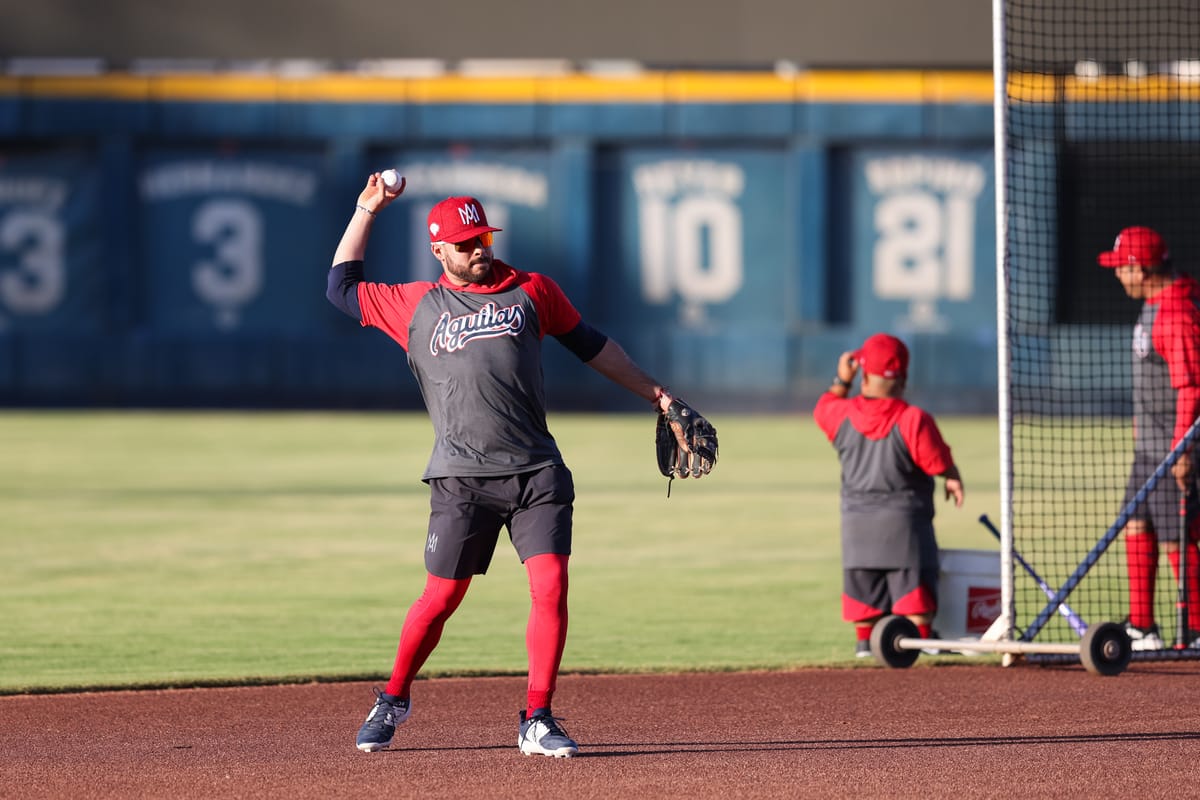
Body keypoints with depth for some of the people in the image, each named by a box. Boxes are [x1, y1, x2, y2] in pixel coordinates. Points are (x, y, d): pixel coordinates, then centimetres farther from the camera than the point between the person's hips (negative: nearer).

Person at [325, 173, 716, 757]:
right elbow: (341, 287, 20)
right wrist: (366, 211, 17)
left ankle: (537, 721, -5)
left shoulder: (531, 291, 13)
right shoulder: (417, 306, 12)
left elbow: (591, 345, 21)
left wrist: (655, 395, 21)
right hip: (462, 478, -1)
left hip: (537, 473, 1)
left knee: (550, 587, -11)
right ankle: (392, 702, 21)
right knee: (441, 597, 0)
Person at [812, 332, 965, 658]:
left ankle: (864, 641, 15)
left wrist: (841, 380, 26)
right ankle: (921, 638, -3)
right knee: (913, 582, 0)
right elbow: (939, 462, -11)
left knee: (863, 584, 12)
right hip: (905, 519, -4)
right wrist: (953, 480, 9)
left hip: (857, 519, 4)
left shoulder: (843, 415, -7)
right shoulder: (914, 420, -19)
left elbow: (823, 409, 18)